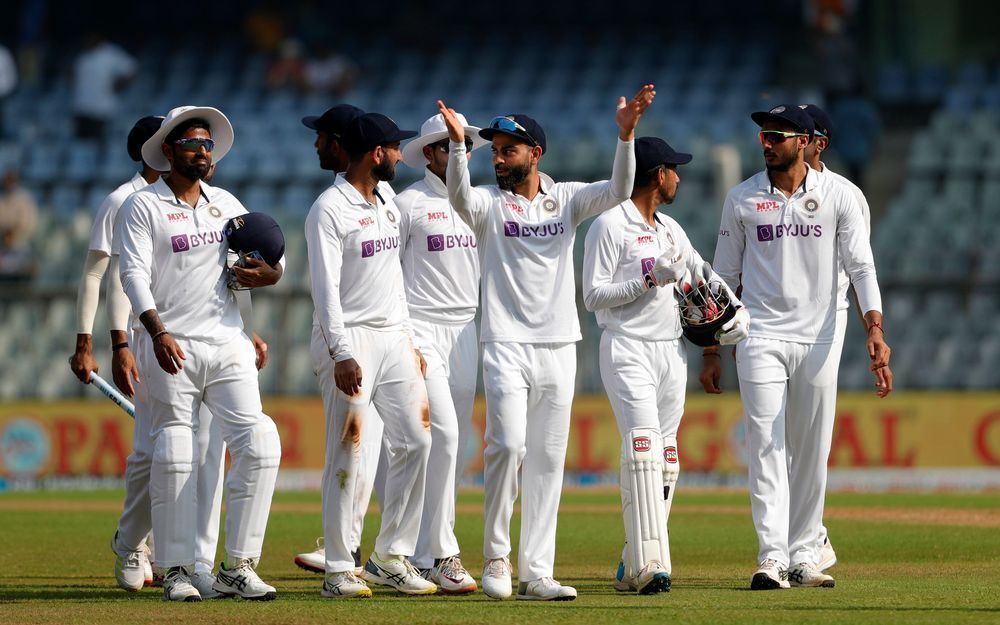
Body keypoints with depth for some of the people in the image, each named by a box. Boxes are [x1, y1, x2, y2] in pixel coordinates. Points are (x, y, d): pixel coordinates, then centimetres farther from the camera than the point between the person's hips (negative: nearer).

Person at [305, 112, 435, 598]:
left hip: (393, 338, 8)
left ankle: (390, 558, 11)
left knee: (414, 441, 3)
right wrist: (341, 354, -22)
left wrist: (410, 342, 18)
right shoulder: (330, 210, -11)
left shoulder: (387, 206, 15)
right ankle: (339, 570, -3)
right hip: (349, 339, -8)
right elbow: (325, 289, -16)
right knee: (347, 452, -7)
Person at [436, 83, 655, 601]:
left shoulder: (566, 200, 8)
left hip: (559, 347, 3)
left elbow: (618, 191, -8)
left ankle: (535, 573, 6)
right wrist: (458, 143, -39)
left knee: (548, 460, 3)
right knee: (507, 444, -17)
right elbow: (458, 195, -22)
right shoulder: (488, 203, 1)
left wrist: (625, 135, -24)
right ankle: (496, 557, -3)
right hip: (506, 344, -3)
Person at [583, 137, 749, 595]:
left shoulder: (670, 229, 17)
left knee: (665, 459, 5)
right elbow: (594, 296, -11)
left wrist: (737, 308, 13)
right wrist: (650, 278, -19)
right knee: (643, 447, -21)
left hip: (671, 350, 8)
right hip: (628, 349, -8)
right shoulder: (609, 226, -7)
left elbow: (701, 273, 31)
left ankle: (634, 566, 11)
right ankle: (649, 564, -29)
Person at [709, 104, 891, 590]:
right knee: (766, 446, -9)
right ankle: (772, 558, -15)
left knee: (812, 453, 5)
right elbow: (724, 277, 8)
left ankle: (804, 555, 12)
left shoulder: (837, 195, 1)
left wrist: (875, 330, -17)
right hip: (761, 337, 0)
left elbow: (860, 266, -3)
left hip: (819, 339, 1)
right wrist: (710, 352, 6)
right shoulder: (742, 199, 3)